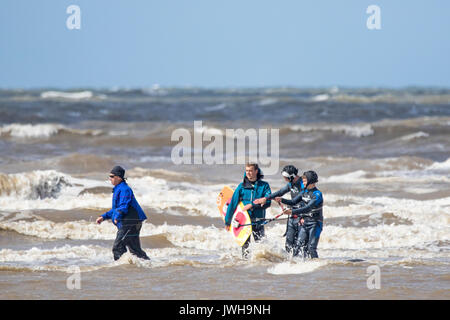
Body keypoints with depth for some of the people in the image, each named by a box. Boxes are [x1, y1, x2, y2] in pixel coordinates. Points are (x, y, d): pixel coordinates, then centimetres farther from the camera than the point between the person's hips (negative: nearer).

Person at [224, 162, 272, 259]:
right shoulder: (242, 186, 5)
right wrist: (227, 221, 5)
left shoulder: (264, 186, 3)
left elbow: (267, 203, -8)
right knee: (245, 243, -1)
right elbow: (232, 204, 7)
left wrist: (252, 205, -16)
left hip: (258, 221, -1)